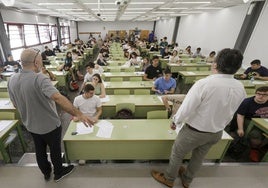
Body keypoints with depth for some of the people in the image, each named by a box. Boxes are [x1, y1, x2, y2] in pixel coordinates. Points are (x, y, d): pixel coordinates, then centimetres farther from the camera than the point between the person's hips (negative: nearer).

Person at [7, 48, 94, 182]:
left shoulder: (12, 80, -6)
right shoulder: (39, 78, -28)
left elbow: (15, 105, 6)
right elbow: (58, 98, -44)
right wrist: (78, 114, -46)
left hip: (31, 125, 6)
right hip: (50, 124, -6)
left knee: (40, 150, 25)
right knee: (55, 149, 18)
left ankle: (46, 173, 48)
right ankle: (59, 172, 41)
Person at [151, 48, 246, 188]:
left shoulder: (204, 84, -29)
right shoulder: (240, 88, -8)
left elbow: (186, 109, -24)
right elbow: (230, 114, 4)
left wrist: (175, 121, -5)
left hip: (195, 131, -6)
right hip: (217, 133, 6)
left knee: (177, 155, 19)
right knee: (199, 157, 28)